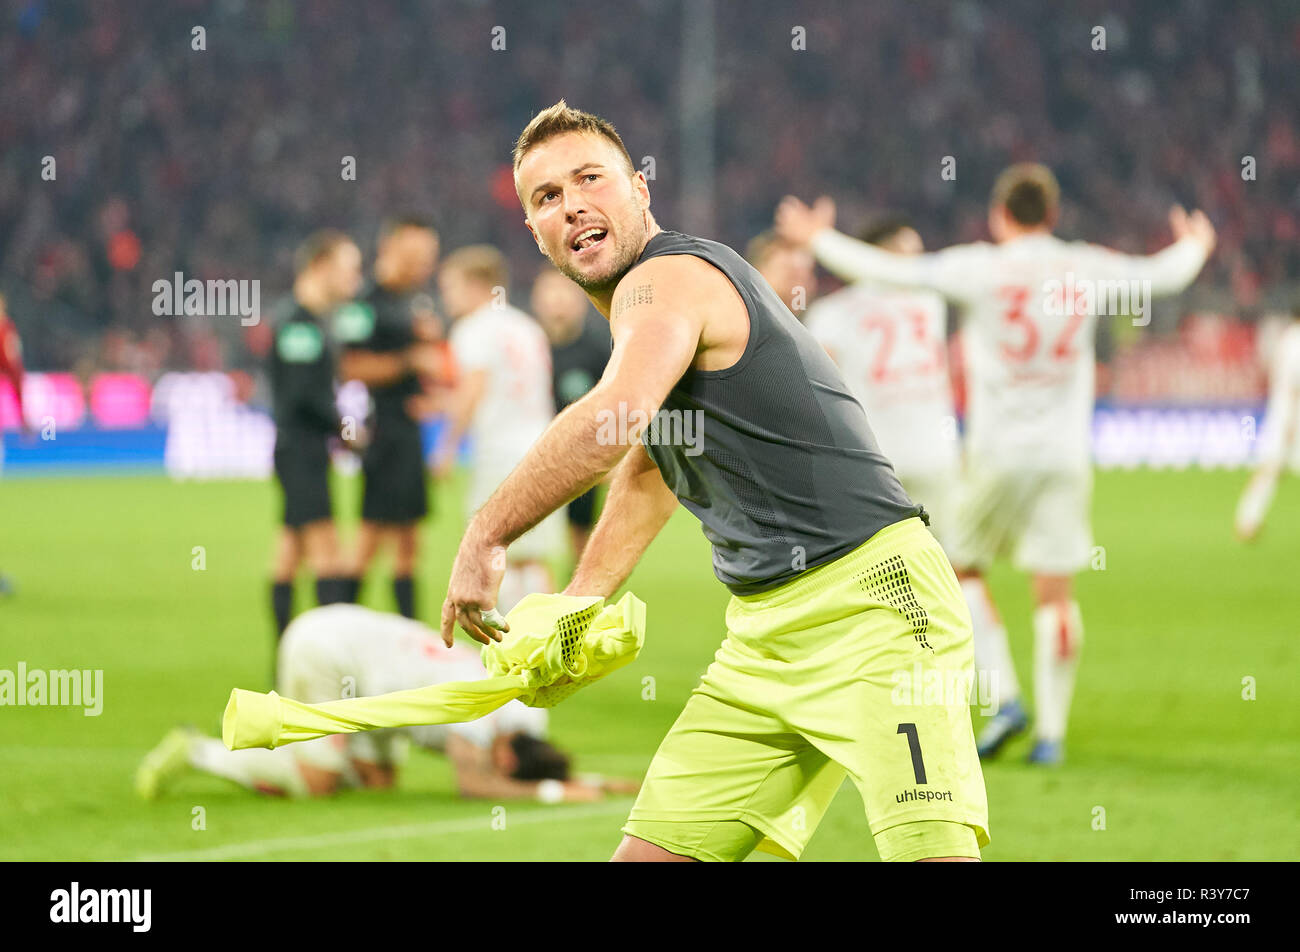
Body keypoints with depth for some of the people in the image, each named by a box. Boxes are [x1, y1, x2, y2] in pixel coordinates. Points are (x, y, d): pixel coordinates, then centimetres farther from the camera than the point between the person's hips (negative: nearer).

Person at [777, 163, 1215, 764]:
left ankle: (1004, 699, 0)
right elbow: (1165, 275, 19)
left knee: (962, 567, 14)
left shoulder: (981, 268, -7)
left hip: (999, 452, -3)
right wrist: (1194, 247, 42)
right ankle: (1051, 731, 2)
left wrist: (819, 240, 4)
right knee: (1054, 590, 4)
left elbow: (887, 271, -9)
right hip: (1067, 455, 3)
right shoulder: (1088, 270, 4)